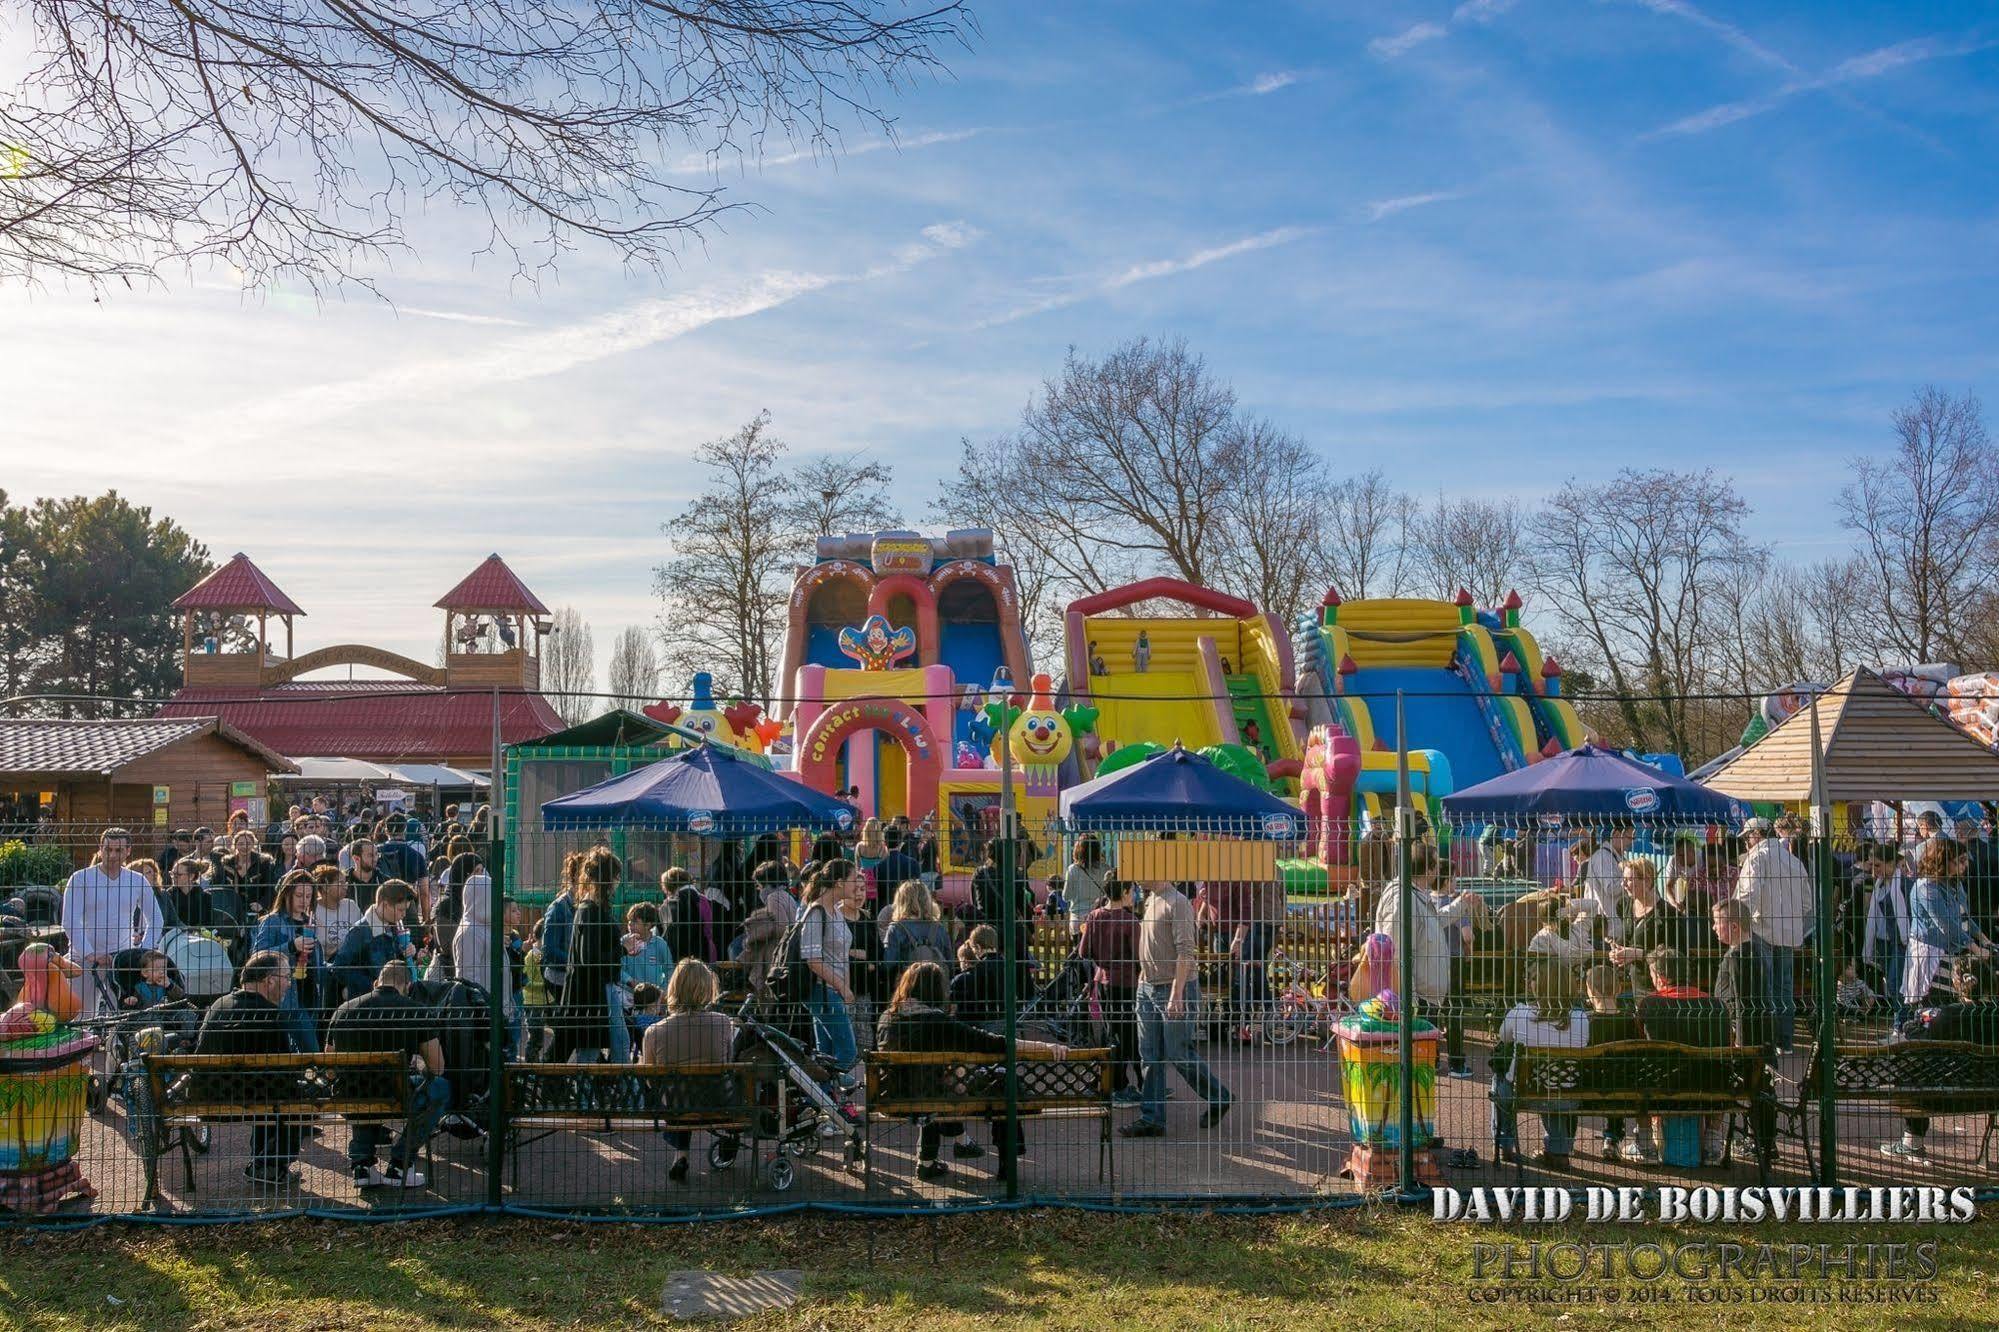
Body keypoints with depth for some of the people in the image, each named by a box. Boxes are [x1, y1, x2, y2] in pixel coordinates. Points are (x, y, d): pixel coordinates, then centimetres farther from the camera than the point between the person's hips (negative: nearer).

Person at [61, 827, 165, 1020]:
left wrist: (143, 953, 1)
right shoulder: (80, 879, -2)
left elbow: (156, 921, 14)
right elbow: (70, 922, -8)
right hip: (84, 957, -1)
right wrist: (90, 954, -18)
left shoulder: (138, 882, 6)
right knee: (82, 1015, -1)